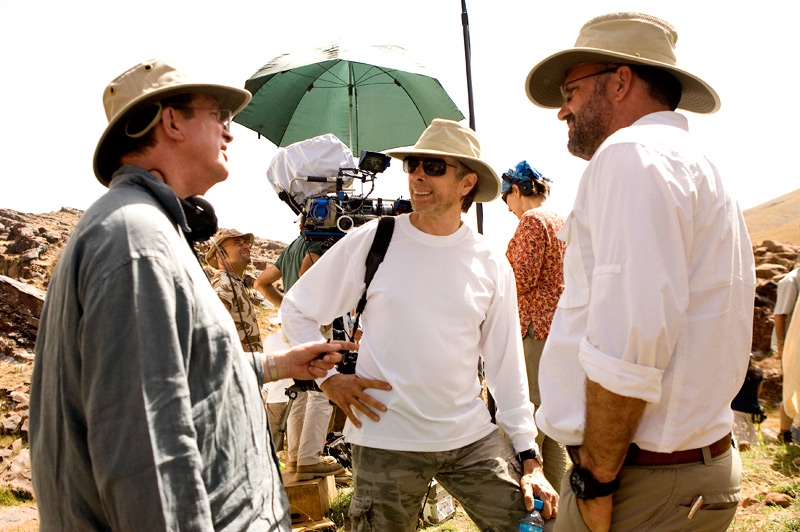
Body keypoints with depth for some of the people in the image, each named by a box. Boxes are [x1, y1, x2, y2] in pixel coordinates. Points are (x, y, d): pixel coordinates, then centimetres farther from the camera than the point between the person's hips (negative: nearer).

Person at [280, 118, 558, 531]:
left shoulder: (491, 265, 3)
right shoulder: (370, 241, -4)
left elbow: (507, 368, 6)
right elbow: (297, 310, 6)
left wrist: (529, 458, 3)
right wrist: (329, 378, -5)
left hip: (472, 436, 2)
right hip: (386, 441, -2)